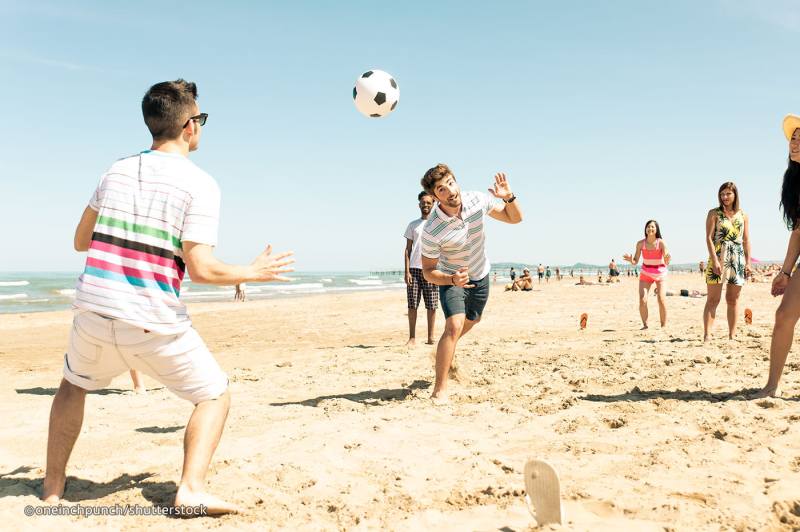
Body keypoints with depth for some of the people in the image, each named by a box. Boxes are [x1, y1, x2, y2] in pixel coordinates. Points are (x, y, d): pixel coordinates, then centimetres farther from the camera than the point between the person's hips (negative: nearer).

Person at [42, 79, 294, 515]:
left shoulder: (116, 170, 8)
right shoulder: (200, 184, -8)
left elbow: (81, 241, 16)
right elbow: (201, 269, -15)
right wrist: (254, 272, 0)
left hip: (94, 312, 5)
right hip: (154, 326, -5)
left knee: (73, 385, 32)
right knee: (214, 396, 14)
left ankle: (53, 487, 31)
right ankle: (191, 488, -3)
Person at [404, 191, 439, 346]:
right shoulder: (413, 225, 12)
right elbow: (407, 249, 8)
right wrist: (407, 271, -2)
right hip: (414, 269, 1)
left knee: (431, 306, -1)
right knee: (412, 305, -1)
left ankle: (430, 337, 8)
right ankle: (412, 337, 5)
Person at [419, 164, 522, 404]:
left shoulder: (477, 200, -21)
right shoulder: (431, 231, -32)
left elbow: (514, 217, -7)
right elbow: (428, 272, -22)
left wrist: (509, 197, -28)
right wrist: (452, 279, -41)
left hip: (480, 275, 5)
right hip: (452, 278, -5)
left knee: (471, 321, 26)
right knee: (454, 326, -26)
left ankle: (444, 351, 57)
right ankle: (440, 390, -18)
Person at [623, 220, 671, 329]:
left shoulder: (661, 243, -17)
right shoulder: (640, 244, -11)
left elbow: (667, 263, -19)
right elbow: (635, 262, -11)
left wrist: (667, 259, -37)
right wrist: (630, 260, -28)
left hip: (660, 273, -2)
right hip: (645, 273, 2)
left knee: (661, 299, -17)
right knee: (642, 300, -11)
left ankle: (664, 326, -4)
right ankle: (644, 324, 6)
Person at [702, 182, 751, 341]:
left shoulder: (743, 215, 11)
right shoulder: (714, 213, 2)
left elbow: (746, 241, 11)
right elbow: (709, 238, -5)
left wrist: (748, 262, 3)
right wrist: (714, 261, -15)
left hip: (738, 261, 3)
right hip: (718, 259, -3)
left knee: (733, 299, 7)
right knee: (713, 299, -5)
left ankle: (732, 335, 12)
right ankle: (706, 335, -7)